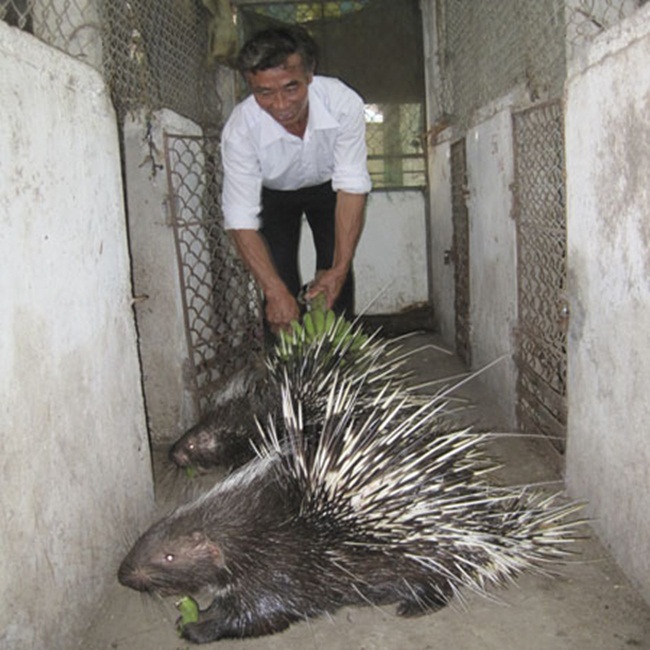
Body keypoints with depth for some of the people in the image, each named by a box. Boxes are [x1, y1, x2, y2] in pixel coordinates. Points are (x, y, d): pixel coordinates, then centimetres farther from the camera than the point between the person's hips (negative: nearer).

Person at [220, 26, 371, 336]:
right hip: (274, 194, 0)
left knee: (337, 284, -8)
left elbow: (352, 186, -30)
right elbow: (241, 220, -35)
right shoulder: (239, 131, -37)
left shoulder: (343, 103, -36)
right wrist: (275, 291, -44)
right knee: (279, 284, -10)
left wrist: (340, 268, -37)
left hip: (326, 186, 1)